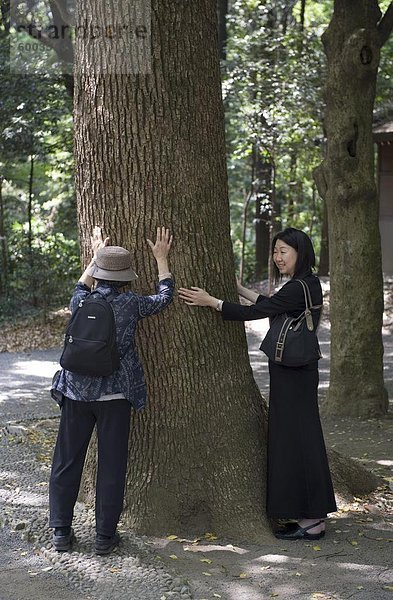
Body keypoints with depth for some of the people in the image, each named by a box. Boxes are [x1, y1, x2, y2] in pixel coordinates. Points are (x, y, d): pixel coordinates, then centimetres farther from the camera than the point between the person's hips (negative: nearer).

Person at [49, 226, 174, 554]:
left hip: (76, 392, 3)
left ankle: (61, 531, 16)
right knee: (111, 465, 6)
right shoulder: (130, 304, -8)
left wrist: (96, 256, 37)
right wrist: (161, 258, 21)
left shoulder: (82, 303, 0)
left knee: (67, 462, 11)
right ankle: (105, 536, 10)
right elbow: (164, 297, 10)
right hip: (115, 395, -2)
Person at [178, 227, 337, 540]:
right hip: (295, 372, 10)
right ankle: (311, 516, 19)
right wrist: (238, 288, 31)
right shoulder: (307, 284, 11)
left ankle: (311, 521, 1)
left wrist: (211, 301, -13)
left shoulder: (298, 289, -19)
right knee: (299, 440, 13)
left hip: (294, 375, -10)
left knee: (295, 441, -5)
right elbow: (270, 305, 25)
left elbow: (254, 312, -19)